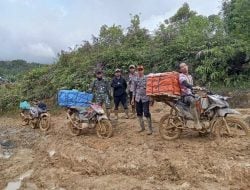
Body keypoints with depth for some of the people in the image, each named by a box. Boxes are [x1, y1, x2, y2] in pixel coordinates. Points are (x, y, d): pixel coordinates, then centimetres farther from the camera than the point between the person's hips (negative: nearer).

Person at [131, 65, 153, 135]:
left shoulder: (147, 78, -5)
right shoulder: (135, 79, 7)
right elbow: (134, 89, 12)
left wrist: (151, 97, -7)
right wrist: (133, 98, 12)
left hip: (145, 98, -5)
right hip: (138, 98, 5)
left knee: (146, 113, -6)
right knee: (139, 113, 11)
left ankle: (150, 129, 6)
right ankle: (142, 127, 26)